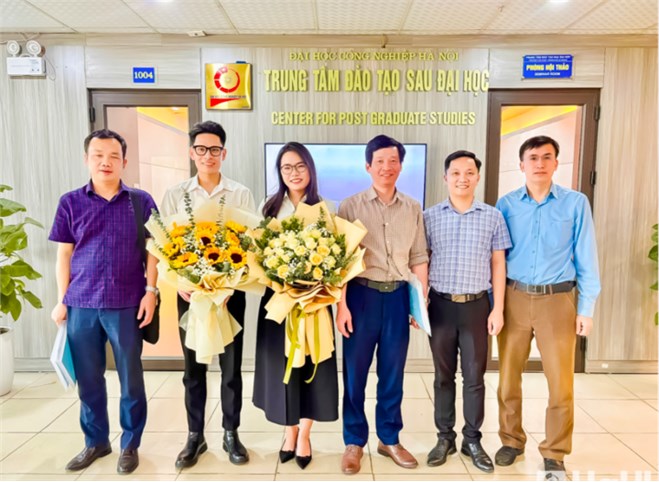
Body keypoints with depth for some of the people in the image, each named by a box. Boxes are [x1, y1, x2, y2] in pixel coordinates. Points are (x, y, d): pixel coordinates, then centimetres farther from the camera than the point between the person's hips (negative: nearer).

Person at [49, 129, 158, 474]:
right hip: (81, 305, 2)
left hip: (127, 305, -2)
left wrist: (150, 291, -6)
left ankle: (130, 445, 27)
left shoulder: (141, 201, 1)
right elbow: (64, 255, 7)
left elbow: (152, 250, 2)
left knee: (131, 379, 9)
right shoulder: (70, 203, 5)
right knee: (88, 379, 14)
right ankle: (95, 442, 34)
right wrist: (62, 300, 5)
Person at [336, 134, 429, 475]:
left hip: (398, 297, 3)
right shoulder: (350, 206, -2)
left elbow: (419, 259, 8)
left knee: (393, 373, 14)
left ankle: (389, 439, 33)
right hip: (361, 295, -2)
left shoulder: (412, 209, 7)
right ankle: (354, 442, 27)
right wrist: (341, 304, -10)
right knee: (355, 373, 8)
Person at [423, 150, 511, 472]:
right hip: (440, 304, 0)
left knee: (474, 376, 9)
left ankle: (472, 439, 26)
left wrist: (498, 309, 0)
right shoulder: (429, 217, 2)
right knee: (443, 375, 11)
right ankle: (445, 437, 26)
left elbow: (498, 265, 4)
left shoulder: (493, 217, 3)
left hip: (476, 305, 0)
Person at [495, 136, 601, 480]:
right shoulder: (506, 204, 3)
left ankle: (554, 454, 23)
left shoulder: (576, 203, 0)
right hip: (513, 298, 1)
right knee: (508, 377, 9)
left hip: (557, 300, -1)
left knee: (561, 382, 4)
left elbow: (586, 258, 2)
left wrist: (586, 308, 0)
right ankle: (512, 441, 29)